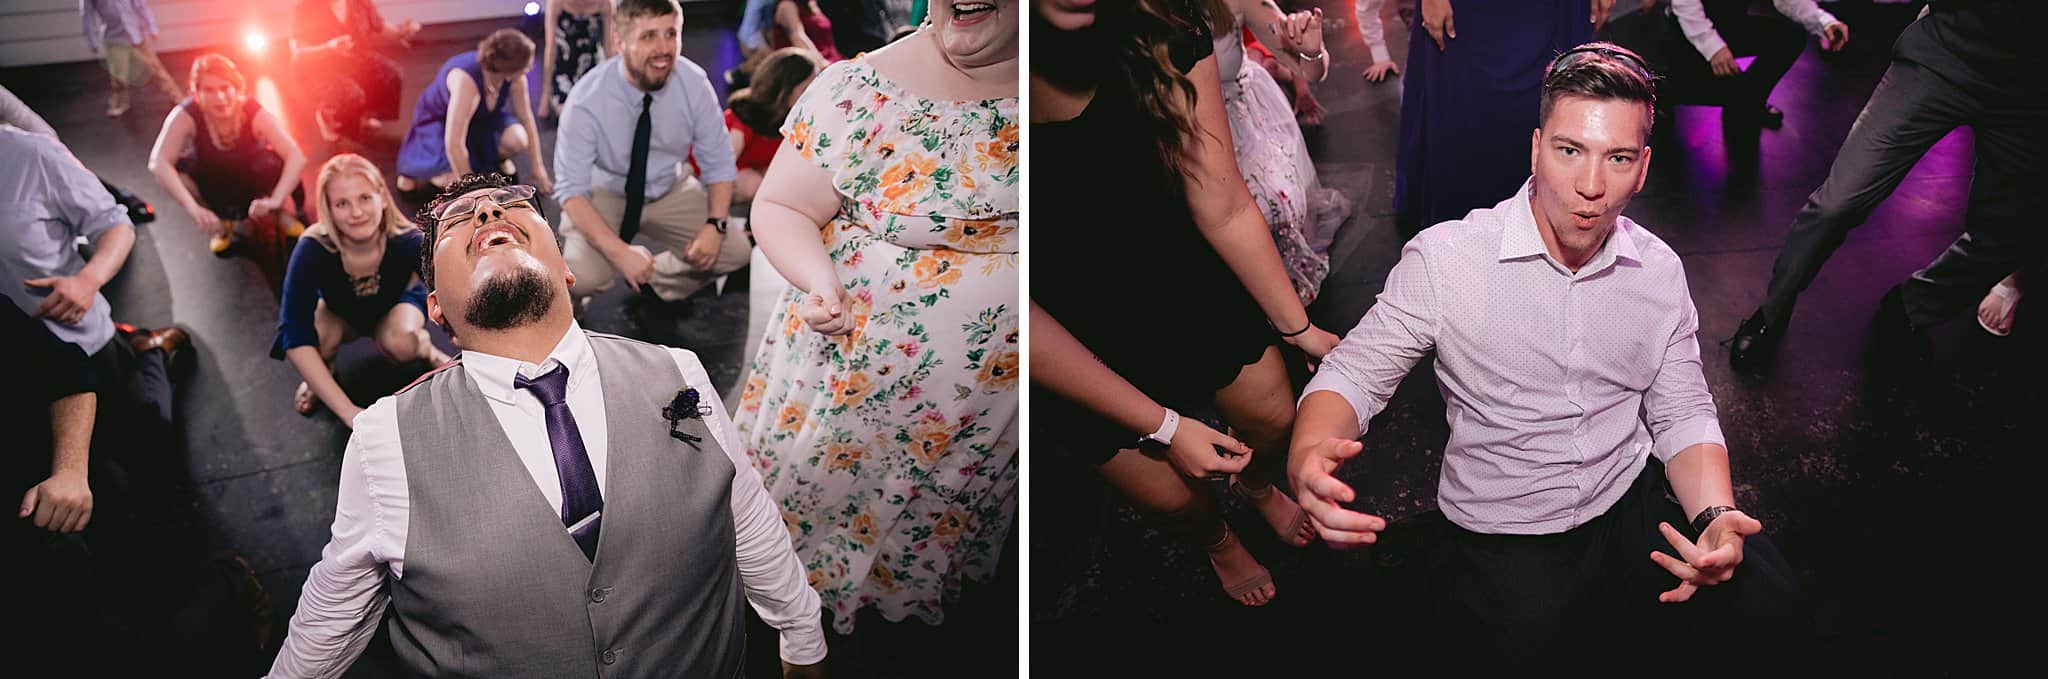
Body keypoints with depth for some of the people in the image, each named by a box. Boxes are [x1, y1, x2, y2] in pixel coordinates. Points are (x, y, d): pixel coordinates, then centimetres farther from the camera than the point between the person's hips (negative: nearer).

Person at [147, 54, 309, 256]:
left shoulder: (253, 112, -29)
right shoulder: (186, 115, -29)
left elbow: (297, 156, -38)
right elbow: (158, 163, -39)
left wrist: (276, 200, -53)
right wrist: (193, 208, -52)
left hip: (252, 182, -1)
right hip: (214, 186, 1)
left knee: (270, 162, -32)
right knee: (180, 168, -29)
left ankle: (283, 213, 1)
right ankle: (220, 223, -1)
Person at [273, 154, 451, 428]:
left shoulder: (410, 243, -35)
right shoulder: (312, 250, -37)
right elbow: (295, 338, -42)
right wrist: (348, 411, -51)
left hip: (394, 308, 0)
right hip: (338, 313, 1)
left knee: (402, 343, -34)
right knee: (314, 333, -33)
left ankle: (427, 352, 1)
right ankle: (320, 373, 1)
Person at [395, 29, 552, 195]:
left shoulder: (515, 77, -22)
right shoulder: (466, 80, -41)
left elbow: (527, 119, -8)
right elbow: (454, 145, -41)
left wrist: (538, 168, -5)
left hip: (481, 119, 5)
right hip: (438, 123, -5)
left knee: (517, 139, -25)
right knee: (454, 180, -28)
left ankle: (494, 156, 11)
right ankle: (416, 166, 6)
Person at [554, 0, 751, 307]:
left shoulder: (694, 84, -18)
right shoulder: (587, 100, -26)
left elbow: (718, 164, -8)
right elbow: (571, 190, -24)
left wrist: (715, 225, -25)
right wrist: (619, 251, -37)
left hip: (670, 192, 3)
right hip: (603, 196, -3)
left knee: (737, 250, -14)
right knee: (581, 275, -28)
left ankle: (657, 278, 12)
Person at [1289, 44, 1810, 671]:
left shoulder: (1659, 271, 1)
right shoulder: (1444, 258, -14)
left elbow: (1682, 413, 6)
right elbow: (1355, 372, -11)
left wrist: (1715, 516, -14)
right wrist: (1309, 454, -35)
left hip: (1633, 503, 4)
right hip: (1504, 541, -3)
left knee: (1777, 619, -11)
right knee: (1523, 653, -23)